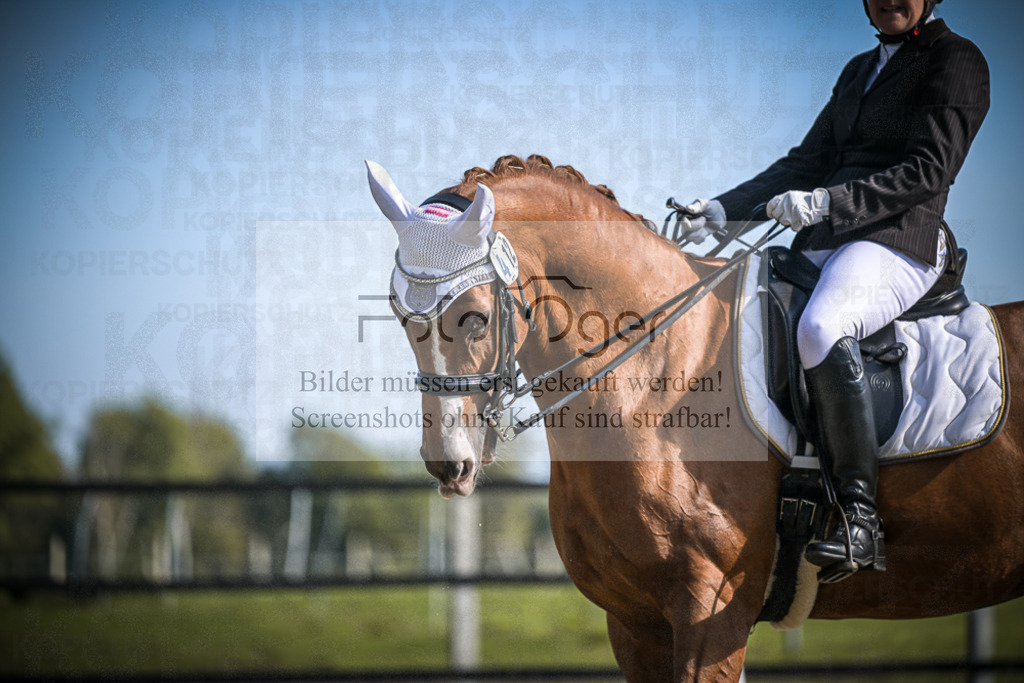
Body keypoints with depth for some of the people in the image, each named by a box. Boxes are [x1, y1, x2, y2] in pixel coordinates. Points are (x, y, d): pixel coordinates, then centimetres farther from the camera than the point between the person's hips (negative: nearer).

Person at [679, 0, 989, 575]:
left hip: (901, 239, -9)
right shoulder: (861, 70, 24)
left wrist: (828, 203, -22)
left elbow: (929, 170, -12)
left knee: (821, 326, -37)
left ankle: (861, 518, -37)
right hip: (823, 245, 9)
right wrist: (724, 211, 11)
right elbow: (808, 162, 24)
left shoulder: (956, 61, 0)